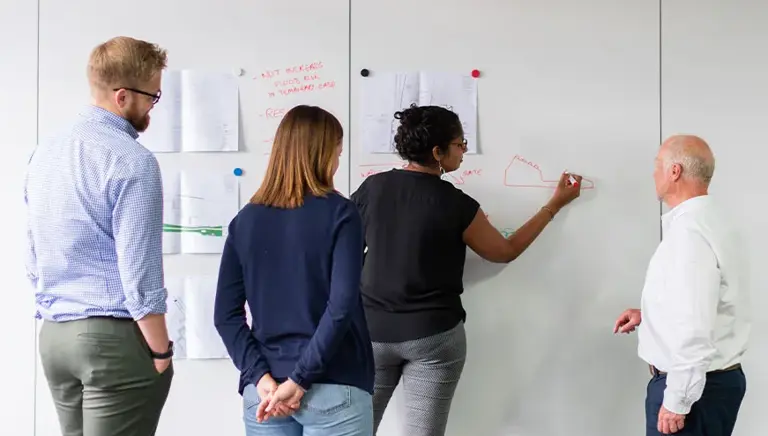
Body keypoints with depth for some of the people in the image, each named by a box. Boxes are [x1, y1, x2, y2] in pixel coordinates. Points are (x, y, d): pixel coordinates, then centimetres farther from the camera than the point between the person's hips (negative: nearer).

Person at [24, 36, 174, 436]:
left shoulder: (44, 155, 9)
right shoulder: (132, 161, -15)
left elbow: (33, 257, 15)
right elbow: (138, 270, -18)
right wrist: (161, 351, -9)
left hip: (53, 335, 8)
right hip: (115, 337, -8)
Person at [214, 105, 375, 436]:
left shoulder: (245, 219, 4)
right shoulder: (339, 213, -8)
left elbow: (226, 314, 0)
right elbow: (342, 306, -18)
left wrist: (260, 377, -5)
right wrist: (299, 380, -15)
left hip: (264, 389, 4)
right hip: (333, 389, -4)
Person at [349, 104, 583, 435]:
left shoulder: (371, 188, -3)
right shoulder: (456, 205, -11)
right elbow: (505, 252, 4)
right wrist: (555, 205, 12)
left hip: (372, 332, 3)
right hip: (434, 336, -3)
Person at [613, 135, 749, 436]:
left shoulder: (688, 231, -22)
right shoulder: (709, 221, 10)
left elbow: (695, 327, -27)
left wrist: (677, 400, -22)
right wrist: (648, 314, 16)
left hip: (695, 385, -10)